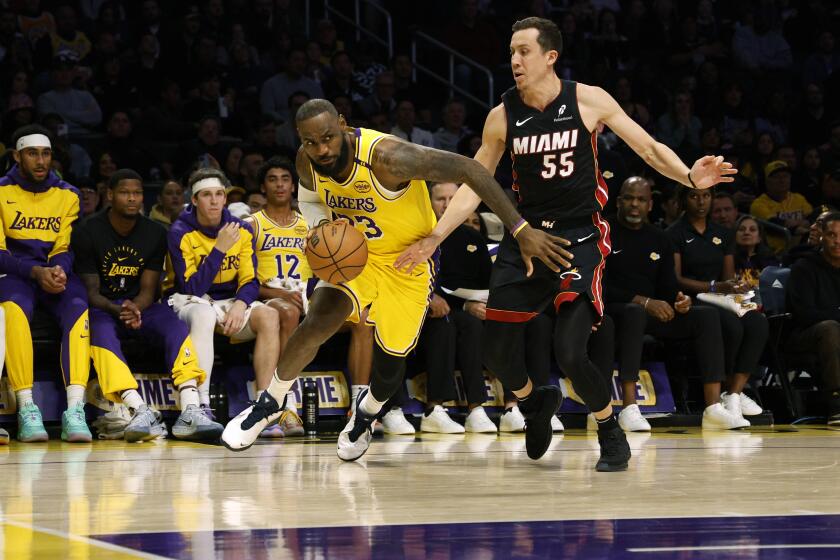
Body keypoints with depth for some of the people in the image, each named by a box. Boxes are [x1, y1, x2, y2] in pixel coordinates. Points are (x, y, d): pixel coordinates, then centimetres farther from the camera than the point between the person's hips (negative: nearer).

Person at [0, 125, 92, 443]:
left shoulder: (68, 195, 8)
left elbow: (65, 248, 5)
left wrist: (58, 271, -19)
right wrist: (36, 272, -21)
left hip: (56, 273, 2)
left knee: (79, 309, -31)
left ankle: (75, 410, -41)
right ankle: (26, 410, -38)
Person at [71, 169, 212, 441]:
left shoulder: (155, 233, 3)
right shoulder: (87, 232, -6)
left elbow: (148, 290, 0)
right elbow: (91, 291, -8)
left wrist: (135, 309, -24)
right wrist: (118, 311, -28)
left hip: (140, 305, 3)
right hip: (102, 307, -3)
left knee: (176, 326, -28)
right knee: (102, 334, -37)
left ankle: (190, 409, -43)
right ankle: (141, 412, -55)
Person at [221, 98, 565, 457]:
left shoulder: (385, 156, -35)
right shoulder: (307, 162, -17)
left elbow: (469, 169, -35)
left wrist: (521, 231, -38)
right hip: (352, 253, 3)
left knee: (390, 363, 3)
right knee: (318, 323, -23)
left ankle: (366, 413, 39)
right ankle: (269, 404, -1)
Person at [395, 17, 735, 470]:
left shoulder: (588, 101, -7)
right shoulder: (503, 115, -1)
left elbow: (649, 148, -2)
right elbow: (475, 184, 6)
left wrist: (690, 177, -21)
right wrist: (433, 238, -3)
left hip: (579, 237, -4)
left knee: (570, 355, -17)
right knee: (497, 352, 1)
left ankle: (612, 436, 9)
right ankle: (534, 403, 35)